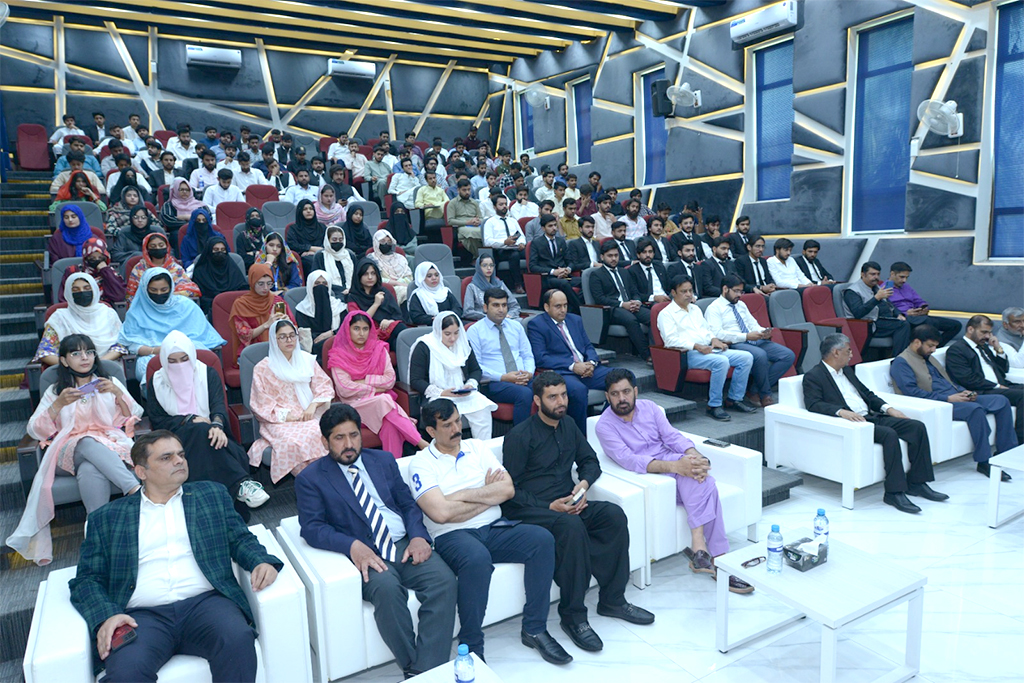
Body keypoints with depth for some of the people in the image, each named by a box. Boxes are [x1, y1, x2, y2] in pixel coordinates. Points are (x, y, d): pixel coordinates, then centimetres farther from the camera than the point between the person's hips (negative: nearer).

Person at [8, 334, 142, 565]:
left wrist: (118, 394, -3)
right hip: (71, 450, 0)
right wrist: (59, 404, -5)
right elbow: (35, 431, 10)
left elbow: (133, 420, 12)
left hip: (111, 446, 0)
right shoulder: (55, 391, 24)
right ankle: (136, 490, -51)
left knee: (91, 470, -39)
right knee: (90, 444, -39)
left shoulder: (111, 382, 22)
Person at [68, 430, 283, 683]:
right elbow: (86, 579, 13)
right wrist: (107, 616, -8)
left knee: (238, 639, -31)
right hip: (142, 616, -1)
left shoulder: (212, 494, 20)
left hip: (205, 603, 1)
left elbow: (240, 538, 15)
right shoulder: (107, 517, 17)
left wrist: (262, 561, -8)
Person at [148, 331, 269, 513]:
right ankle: (241, 483, -39)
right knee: (201, 430, -36)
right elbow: (157, 421, 5)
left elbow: (218, 404, -7)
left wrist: (217, 425, -31)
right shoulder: (158, 381, 11)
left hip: (208, 430, 1)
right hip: (177, 437, -1)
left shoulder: (208, 374, 9)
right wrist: (189, 420, -12)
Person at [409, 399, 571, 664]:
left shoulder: (476, 447, 14)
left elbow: (508, 489, 3)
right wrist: (488, 495, -4)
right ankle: (471, 649, -18)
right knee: (477, 559, -37)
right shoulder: (421, 463, 0)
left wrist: (464, 495, -7)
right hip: (453, 535, -5)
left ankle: (534, 629, -6)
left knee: (542, 538, -19)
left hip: (494, 528, 5)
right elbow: (441, 512, -15)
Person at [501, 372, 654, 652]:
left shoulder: (568, 426, 13)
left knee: (614, 514, -19)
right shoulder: (519, 436, -8)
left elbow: (590, 460, 22)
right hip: (531, 511, -6)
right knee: (572, 526, -36)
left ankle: (612, 600, -7)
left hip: (567, 505, 7)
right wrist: (549, 506, -18)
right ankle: (573, 616, -24)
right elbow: (510, 491, -10)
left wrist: (584, 483, 0)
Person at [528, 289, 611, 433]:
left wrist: (591, 363, -4)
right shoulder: (536, 325, 1)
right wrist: (572, 366, -17)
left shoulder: (575, 319, 22)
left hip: (587, 369, 7)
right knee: (578, 389, -39)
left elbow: (588, 346, 20)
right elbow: (540, 358, -9)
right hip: (560, 372, -6)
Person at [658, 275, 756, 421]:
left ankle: (735, 399, 1)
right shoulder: (666, 314, -1)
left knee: (746, 357, -7)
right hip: (688, 354, -8)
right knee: (721, 361, -34)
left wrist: (714, 339, 4)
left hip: (708, 349, 8)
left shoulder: (695, 309, 26)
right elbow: (671, 340, -13)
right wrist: (696, 346, -22)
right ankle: (713, 406, -23)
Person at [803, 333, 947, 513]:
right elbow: (813, 404, -18)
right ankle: (894, 492, -25)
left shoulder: (847, 370, 22)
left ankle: (916, 482, 1)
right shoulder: (813, 376, -4)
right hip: (851, 424, -8)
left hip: (872, 417, 8)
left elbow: (867, 394, 25)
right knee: (890, 434, -31)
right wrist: (841, 411, -32)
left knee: (917, 427, -7)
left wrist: (888, 408, 8)